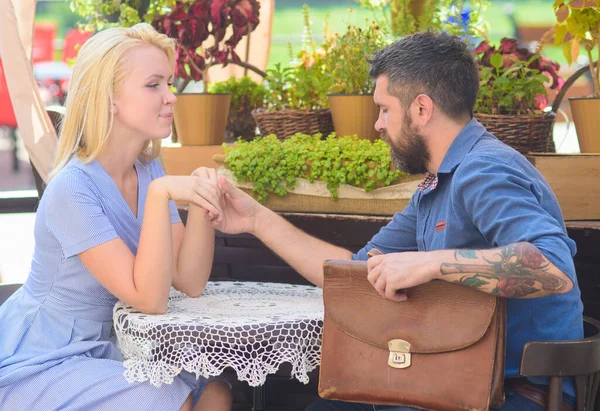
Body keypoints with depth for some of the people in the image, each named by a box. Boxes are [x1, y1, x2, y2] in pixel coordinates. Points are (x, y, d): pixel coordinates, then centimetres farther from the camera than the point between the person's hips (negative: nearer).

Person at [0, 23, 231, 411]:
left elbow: (190, 282, -7)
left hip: (101, 348, 7)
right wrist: (160, 193, -34)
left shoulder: (148, 170, 0)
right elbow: (150, 299, -27)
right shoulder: (72, 188, -23)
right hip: (36, 365, -7)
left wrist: (201, 201, -21)